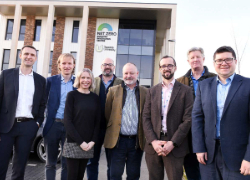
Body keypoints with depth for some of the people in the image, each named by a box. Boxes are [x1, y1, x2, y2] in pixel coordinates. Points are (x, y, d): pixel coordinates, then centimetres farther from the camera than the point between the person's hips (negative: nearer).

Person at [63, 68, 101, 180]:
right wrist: (80, 141, -13)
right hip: (73, 142, -3)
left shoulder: (95, 98, 8)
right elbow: (67, 120, -8)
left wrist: (93, 141, -5)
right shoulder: (72, 95, -2)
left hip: (88, 144, 3)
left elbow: (97, 121, 8)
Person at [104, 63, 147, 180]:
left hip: (137, 141, 1)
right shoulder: (113, 91, 5)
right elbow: (107, 114, 6)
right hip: (117, 140, 0)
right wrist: (111, 129, 4)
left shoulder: (145, 92, 4)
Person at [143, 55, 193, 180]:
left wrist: (172, 143, -12)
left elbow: (187, 119, -5)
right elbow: (146, 118, 5)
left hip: (175, 146, -2)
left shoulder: (185, 91, 1)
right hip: (153, 145, 3)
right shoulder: (152, 91, 10)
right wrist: (153, 141, -7)